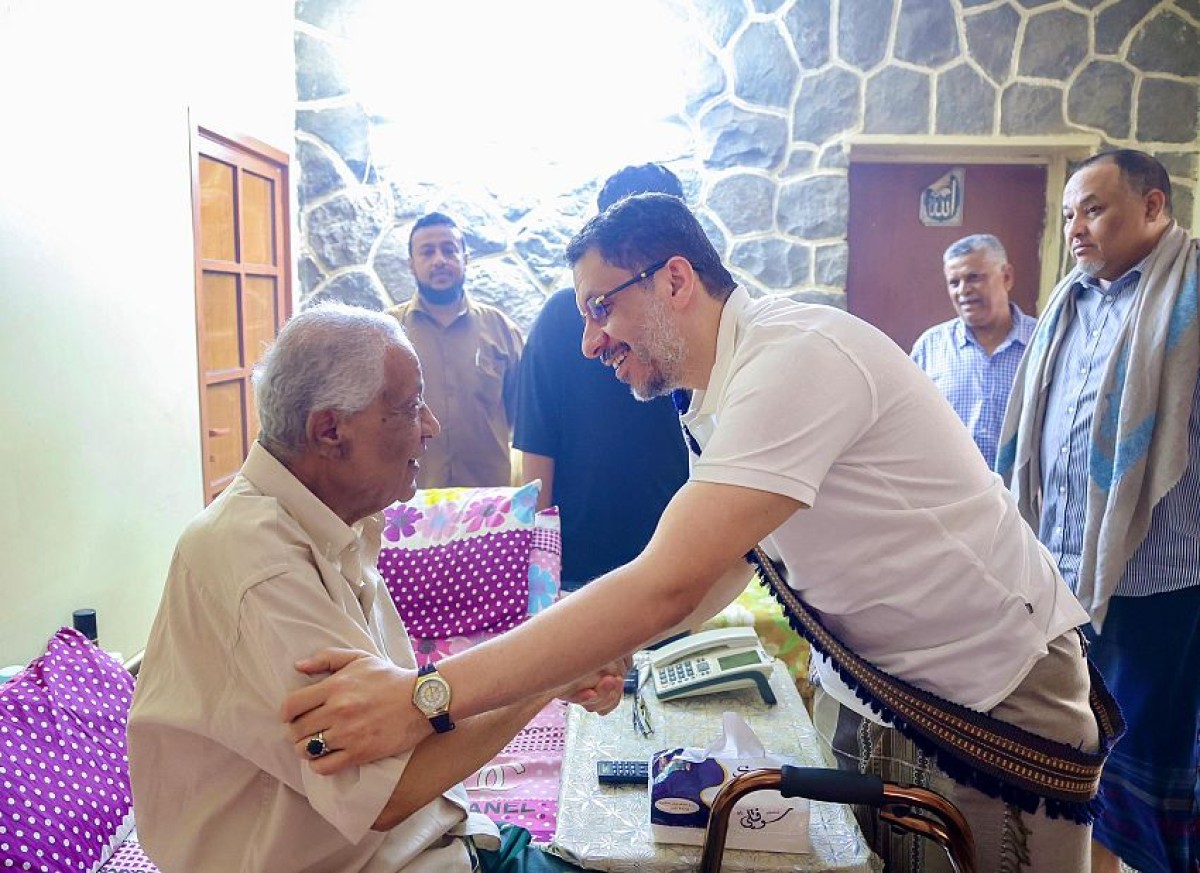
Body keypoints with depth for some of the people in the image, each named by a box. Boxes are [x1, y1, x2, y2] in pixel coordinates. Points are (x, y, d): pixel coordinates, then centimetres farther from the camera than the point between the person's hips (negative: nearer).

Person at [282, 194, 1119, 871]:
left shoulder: (799, 357, -28)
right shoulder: (726, 388, 2)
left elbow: (669, 584, -35)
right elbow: (730, 565, 11)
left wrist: (424, 697, -34)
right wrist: (616, 647, -3)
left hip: (996, 696, -7)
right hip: (869, 685, 8)